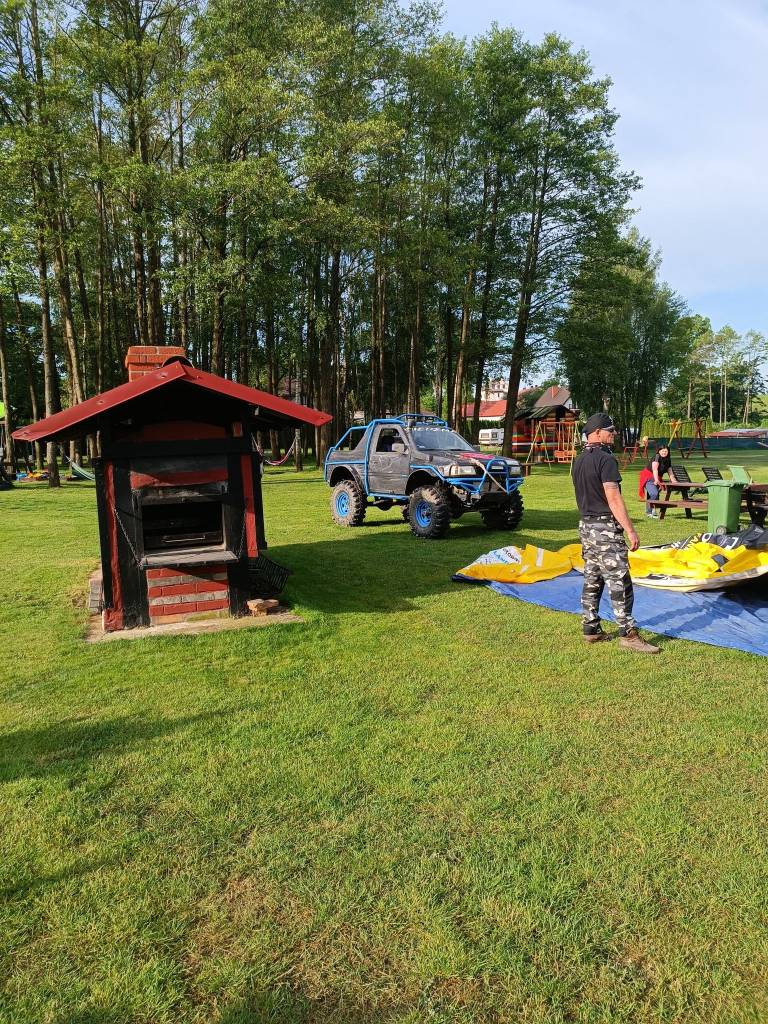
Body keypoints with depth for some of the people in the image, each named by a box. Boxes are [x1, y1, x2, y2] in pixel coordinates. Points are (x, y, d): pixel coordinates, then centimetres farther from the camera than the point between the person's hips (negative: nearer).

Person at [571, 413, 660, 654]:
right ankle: (628, 633, -3)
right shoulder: (606, 459, -15)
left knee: (592, 580, 12)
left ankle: (591, 629, 17)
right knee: (619, 582, -5)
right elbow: (613, 498, -20)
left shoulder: (579, 461, 13)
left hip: (585, 525, 9)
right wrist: (630, 530, -18)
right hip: (605, 528, -9)